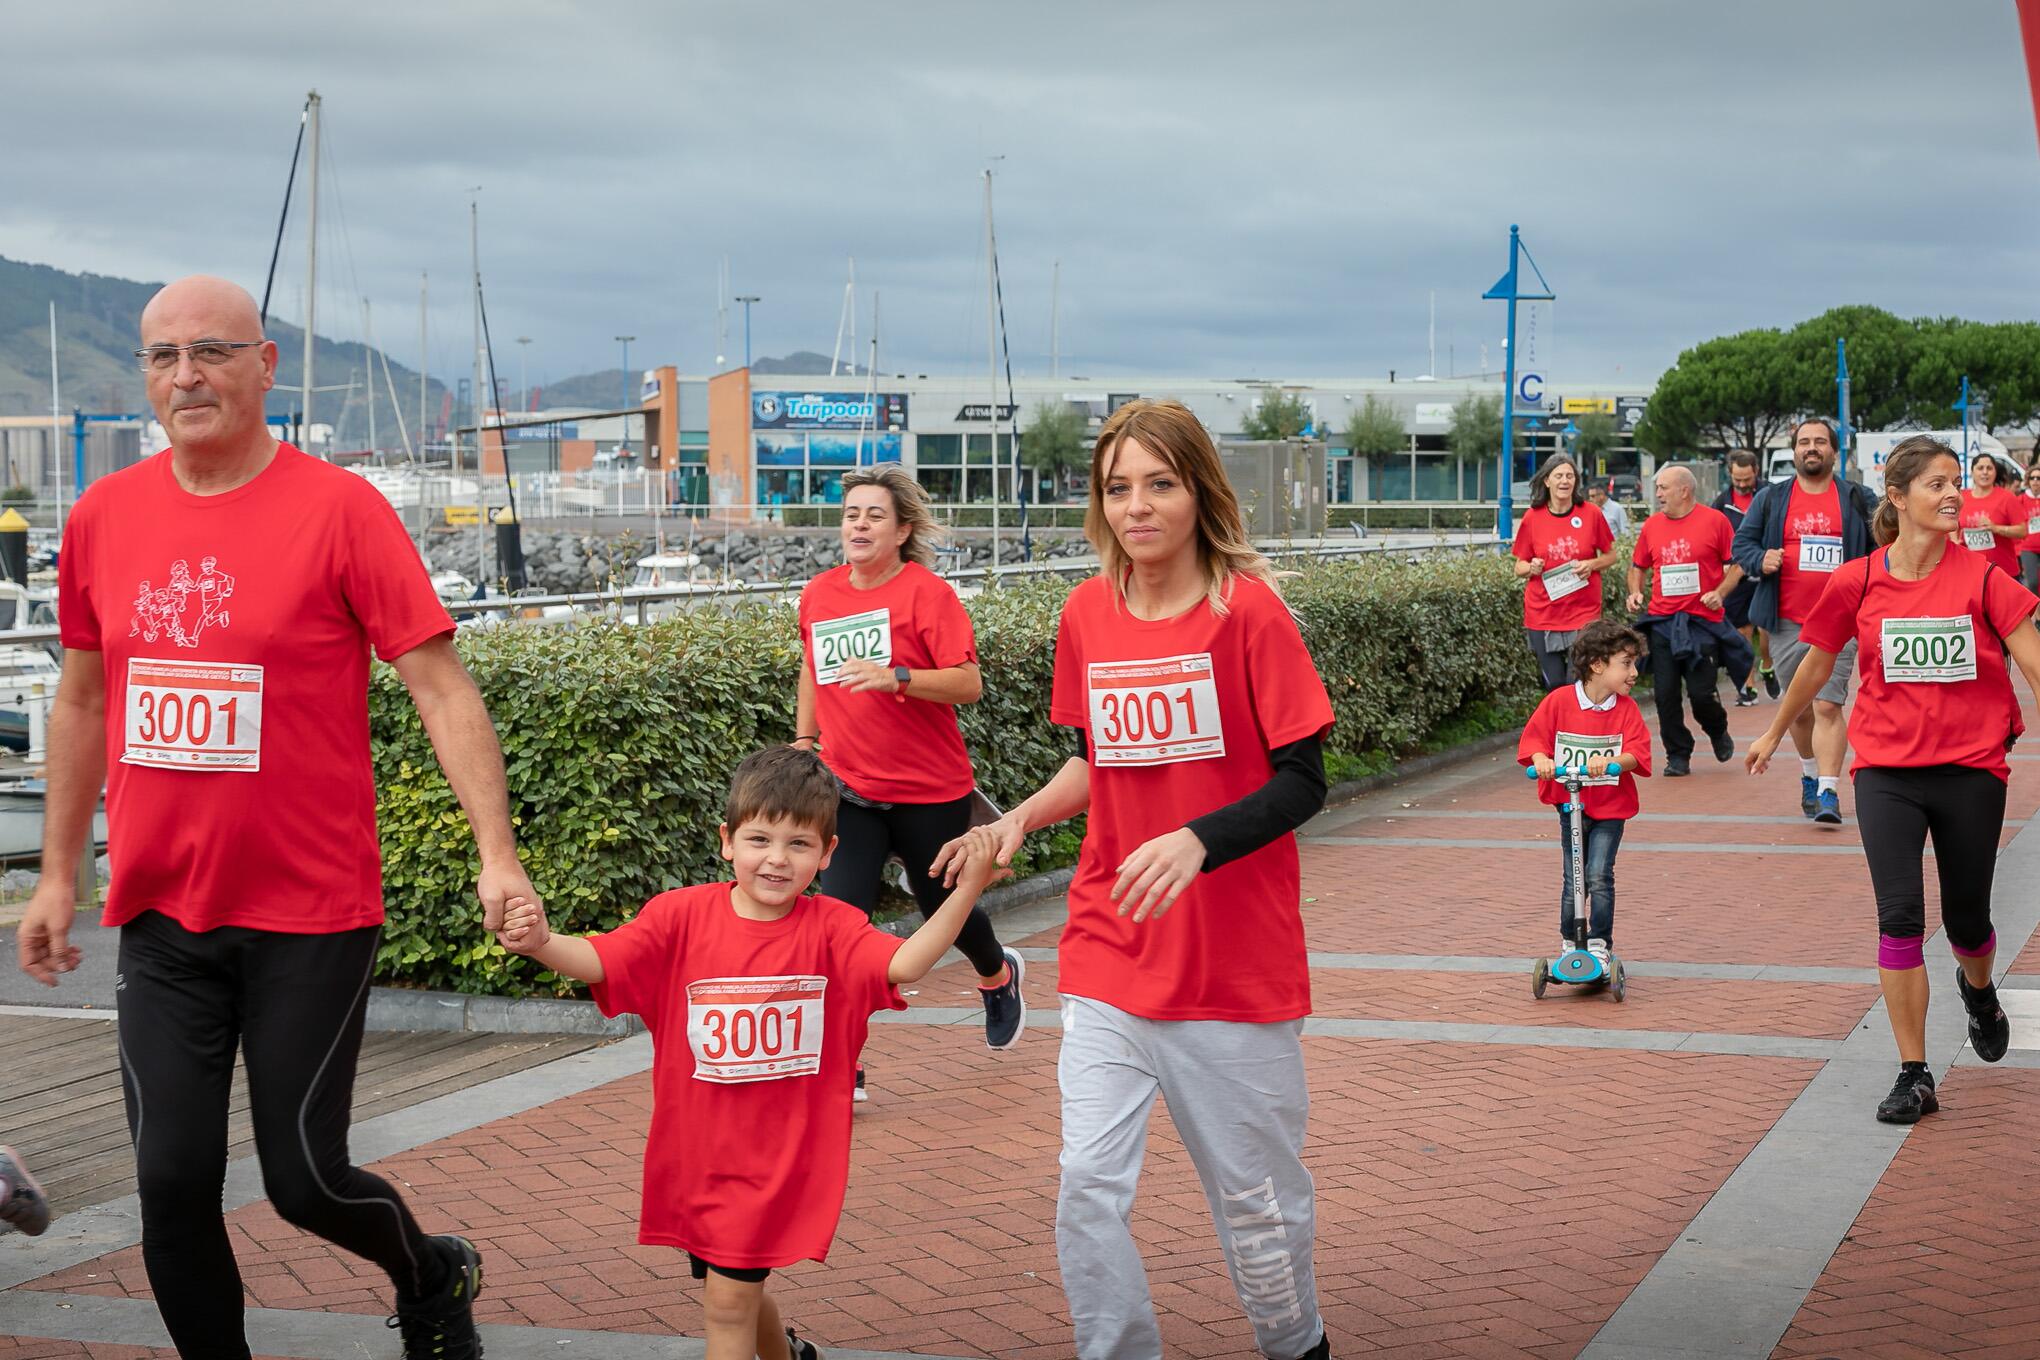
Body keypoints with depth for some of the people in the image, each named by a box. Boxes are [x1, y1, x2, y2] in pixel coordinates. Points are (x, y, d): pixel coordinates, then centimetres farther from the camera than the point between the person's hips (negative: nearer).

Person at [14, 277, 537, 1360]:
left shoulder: (338, 509, -9)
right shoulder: (104, 516, 5)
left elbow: (439, 685, -12)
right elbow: (82, 700, 15)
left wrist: (496, 852, -21)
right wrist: (57, 873, 17)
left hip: (311, 915, -4)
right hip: (161, 915, 4)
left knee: (305, 1179, 3)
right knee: (171, 1183, 3)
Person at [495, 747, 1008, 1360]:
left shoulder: (831, 929, -10)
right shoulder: (682, 915, -8)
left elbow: (903, 963, -25)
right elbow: (599, 960, -15)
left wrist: (967, 891, -36)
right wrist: (542, 942, -36)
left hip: (781, 1157, -3)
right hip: (695, 1148, 3)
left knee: (728, 1298, -7)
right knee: (734, 1294, 21)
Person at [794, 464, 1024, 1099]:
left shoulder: (927, 592, -13)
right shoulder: (819, 594, 3)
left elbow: (968, 684, -19)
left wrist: (894, 677, -32)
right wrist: (804, 740, 18)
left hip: (930, 790, -3)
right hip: (849, 789, 3)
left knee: (943, 908, 15)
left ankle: (998, 974, 50)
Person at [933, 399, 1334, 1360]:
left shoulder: (1247, 610, -11)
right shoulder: (1086, 614, 3)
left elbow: (1300, 782, -11)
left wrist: (1197, 839, -27)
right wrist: (1020, 818, 0)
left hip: (1237, 964, -3)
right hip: (1108, 958, 4)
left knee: (1256, 1193, 10)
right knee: (1088, 1186, -4)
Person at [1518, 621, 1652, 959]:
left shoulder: (1626, 709, -6)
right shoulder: (1558, 701, -8)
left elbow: (1637, 753, -14)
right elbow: (1533, 738, -4)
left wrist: (1610, 761, -33)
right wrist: (1541, 759, -26)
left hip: (1610, 807, -1)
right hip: (1570, 806, 1)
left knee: (1599, 877, -11)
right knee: (1573, 880, 9)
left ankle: (1599, 944, 1)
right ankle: (1569, 943, 24)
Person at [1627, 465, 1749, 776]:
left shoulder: (1715, 520, -3)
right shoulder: (1652, 525, 8)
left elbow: (1736, 564, 0)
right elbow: (1638, 565, 20)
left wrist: (1719, 592, -14)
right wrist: (1635, 591, 2)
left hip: (1702, 620, -4)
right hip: (1662, 621, 4)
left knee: (1701, 692, -5)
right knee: (1666, 694, 0)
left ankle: (1718, 731, 27)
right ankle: (1678, 755, 13)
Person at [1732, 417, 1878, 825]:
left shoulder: (1856, 499, 7)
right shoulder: (1771, 499, 9)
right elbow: (1742, 542, 11)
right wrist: (1760, 559, -9)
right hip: (1787, 623, 2)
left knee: (1828, 706, -12)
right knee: (1799, 709, 11)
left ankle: (1829, 792, -13)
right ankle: (1810, 777, 33)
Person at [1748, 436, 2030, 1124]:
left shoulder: (1981, 575, -5)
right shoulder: (1858, 582, -2)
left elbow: (2030, 656, -10)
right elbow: (1817, 662, 13)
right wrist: (1773, 733, 25)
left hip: (1971, 768, 0)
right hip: (1887, 769, 0)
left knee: (1967, 921, 11)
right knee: (1900, 914, -10)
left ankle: (1978, 989, 49)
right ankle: (1914, 1075, -2)